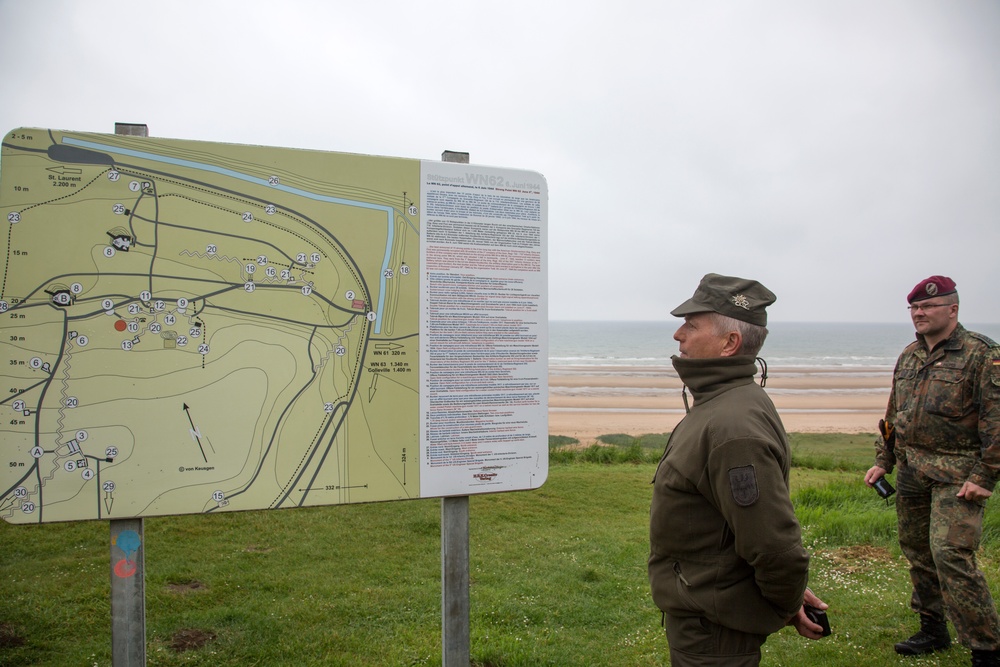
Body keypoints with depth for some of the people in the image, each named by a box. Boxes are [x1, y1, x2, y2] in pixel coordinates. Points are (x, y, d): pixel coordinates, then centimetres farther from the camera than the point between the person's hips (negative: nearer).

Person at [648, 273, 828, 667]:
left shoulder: (733, 428, -30)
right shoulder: (718, 405, 5)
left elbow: (774, 542, -29)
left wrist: (787, 607, -11)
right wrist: (788, 594, 13)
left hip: (712, 633, -9)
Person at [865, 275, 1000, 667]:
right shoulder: (908, 356, 13)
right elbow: (894, 414, 20)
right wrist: (883, 461, 16)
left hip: (957, 474, -7)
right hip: (912, 470, 7)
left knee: (950, 554, -13)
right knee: (916, 551, 13)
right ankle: (933, 630, 28)